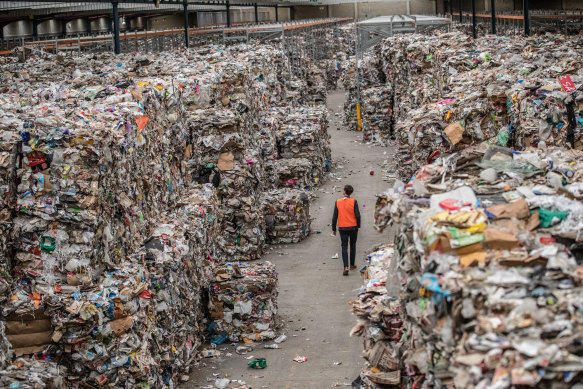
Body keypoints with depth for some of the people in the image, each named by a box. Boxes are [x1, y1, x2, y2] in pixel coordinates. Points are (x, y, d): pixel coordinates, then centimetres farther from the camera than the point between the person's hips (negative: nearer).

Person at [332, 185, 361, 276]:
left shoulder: (338, 202, -4)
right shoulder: (354, 202, -8)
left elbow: (335, 216, -1)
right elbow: (358, 215, -9)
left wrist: (333, 229, 7)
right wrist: (358, 225, 6)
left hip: (342, 228, 0)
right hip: (353, 227, 0)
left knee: (344, 247, 0)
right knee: (353, 245, 18)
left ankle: (346, 267, -15)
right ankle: (352, 264, 28)